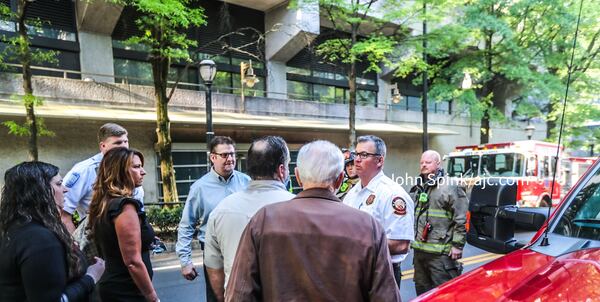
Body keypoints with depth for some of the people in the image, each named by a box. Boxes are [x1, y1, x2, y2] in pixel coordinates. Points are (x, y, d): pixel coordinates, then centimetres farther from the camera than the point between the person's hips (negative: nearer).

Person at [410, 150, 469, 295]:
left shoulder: (451, 187, -11)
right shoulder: (418, 188, 12)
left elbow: (461, 220, -13)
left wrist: (457, 245, -14)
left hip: (440, 253, -7)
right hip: (419, 250, 7)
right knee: (422, 290, 20)